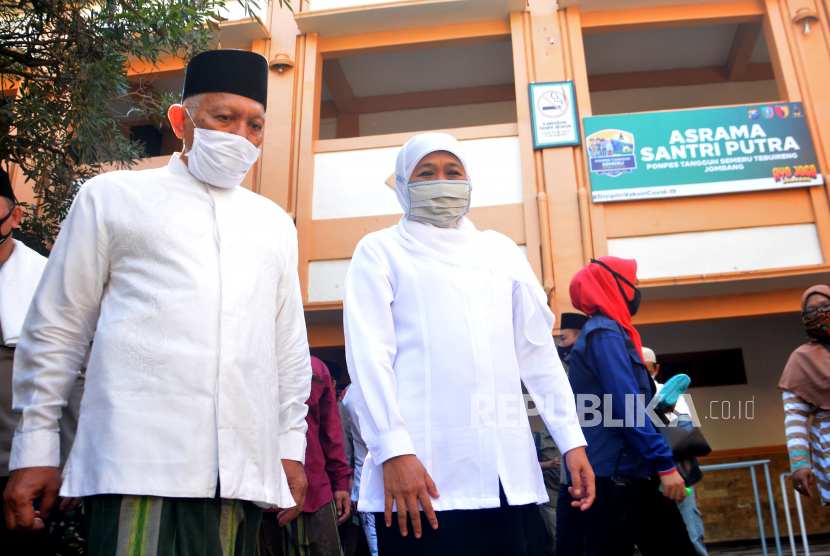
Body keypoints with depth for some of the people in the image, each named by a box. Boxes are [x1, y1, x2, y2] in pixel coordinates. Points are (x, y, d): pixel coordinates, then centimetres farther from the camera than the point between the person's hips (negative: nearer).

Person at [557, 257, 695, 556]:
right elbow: (626, 407, -19)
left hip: (627, 472, 10)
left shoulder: (607, 332, 20)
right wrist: (665, 464, -19)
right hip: (611, 474, -10)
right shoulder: (605, 333, -11)